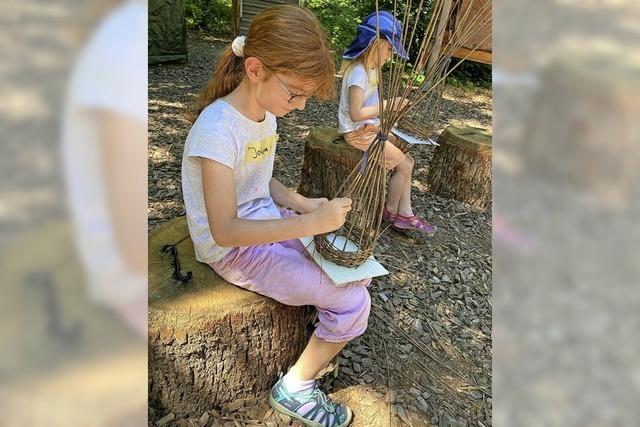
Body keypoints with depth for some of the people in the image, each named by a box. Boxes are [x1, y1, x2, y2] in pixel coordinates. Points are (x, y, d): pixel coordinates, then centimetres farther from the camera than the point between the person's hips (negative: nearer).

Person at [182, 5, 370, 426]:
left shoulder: (265, 112, 0)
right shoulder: (217, 128, -27)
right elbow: (225, 230, -30)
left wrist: (303, 204, -6)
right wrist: (310, 223, -31)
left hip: (267, 223, 8)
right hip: (233, 248, -8)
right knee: (353, 303, -13)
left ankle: (332, 332, 36)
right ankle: (295, 390, 10)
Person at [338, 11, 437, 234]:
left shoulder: (368, 69, 9)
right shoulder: (359, 73, -22)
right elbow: (356, 113, -27)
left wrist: (391, 104, 3)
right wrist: (386, 106, -22)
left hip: (371, 128, 10)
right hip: (359, 132, -10)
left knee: (406, 160, 7)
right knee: (405, 165, -6)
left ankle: (405, 214, 9)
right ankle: (391, 211, 15)